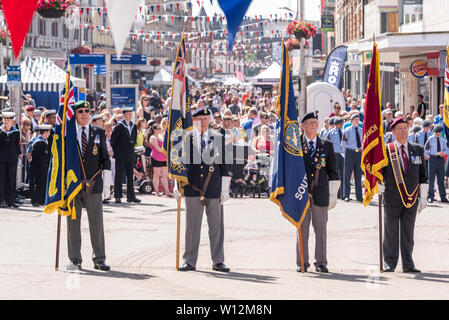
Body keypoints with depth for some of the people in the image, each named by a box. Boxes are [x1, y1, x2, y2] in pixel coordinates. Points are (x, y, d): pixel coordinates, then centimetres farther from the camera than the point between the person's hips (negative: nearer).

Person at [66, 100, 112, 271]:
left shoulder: (99, 132, 9)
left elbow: (104, 156, 12)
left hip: (93, 183, 0)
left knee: (96, 221, 0)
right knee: (73, 222, 3)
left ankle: (99, 258, 5)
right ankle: (75, 259, 10)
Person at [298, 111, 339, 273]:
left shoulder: (326, 145, 9)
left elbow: (333, 171, 10)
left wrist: (333, 193, 6)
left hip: (320, 193, 1)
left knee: (321, 230, 2)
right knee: (302, 230, 3)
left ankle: (321, 263, 8)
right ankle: (302, 263, 9)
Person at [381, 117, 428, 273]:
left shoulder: (418, 150, 10)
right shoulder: (385, 150, 0)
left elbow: (422, 175, 12)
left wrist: (423, 197, 7)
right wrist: (380, 190, -4)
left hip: (412, 199, 3)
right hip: (392, 199, -3)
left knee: (408, 233, 7)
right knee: (391, 232, 2)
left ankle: (408, 264, 12)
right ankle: (389, 263, 10)